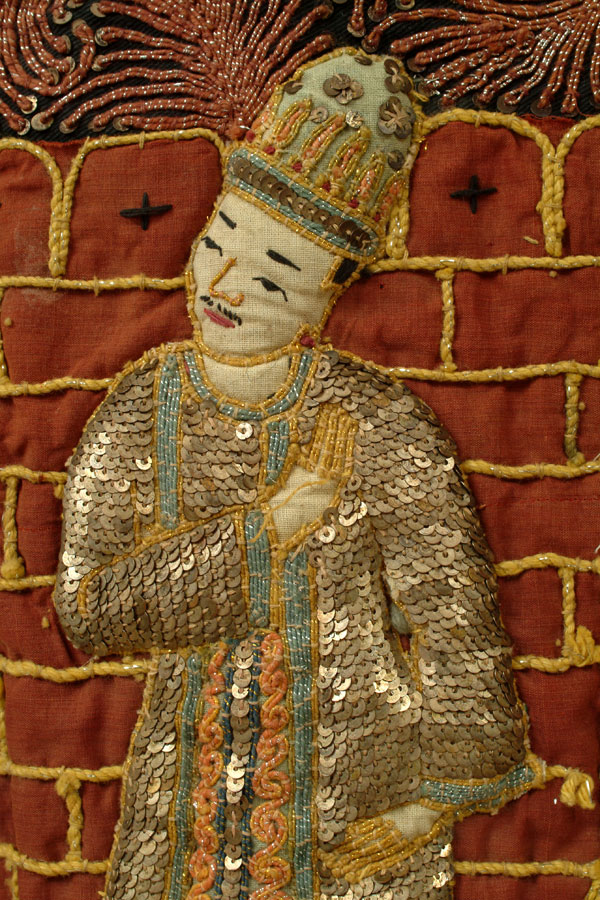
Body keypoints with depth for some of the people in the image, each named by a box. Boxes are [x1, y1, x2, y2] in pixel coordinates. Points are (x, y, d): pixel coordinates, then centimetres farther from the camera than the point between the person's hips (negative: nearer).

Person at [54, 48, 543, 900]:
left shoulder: (380, 425, -14)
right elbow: (85, 604, -12)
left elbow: (456, 620, -11)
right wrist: (260, 531, -19)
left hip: (358, 783, -2)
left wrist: (433, 794, -12)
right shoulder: (136, 415, -5)